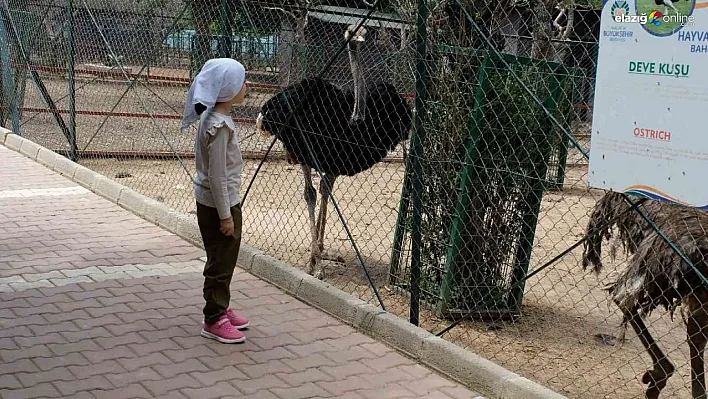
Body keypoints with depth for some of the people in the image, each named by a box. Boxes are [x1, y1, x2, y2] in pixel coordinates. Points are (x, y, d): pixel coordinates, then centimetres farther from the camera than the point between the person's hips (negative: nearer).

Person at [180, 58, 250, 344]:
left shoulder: (214, 117, 6)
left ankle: (221, 309, 33)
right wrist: (225, 215, -19)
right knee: (221, 262, 2)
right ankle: (214, 320, 13)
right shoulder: (219, 126, -24)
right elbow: (217, 177, -23)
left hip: (222, 201, 10)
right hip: (218, 204, -10)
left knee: (225, 259, 20)